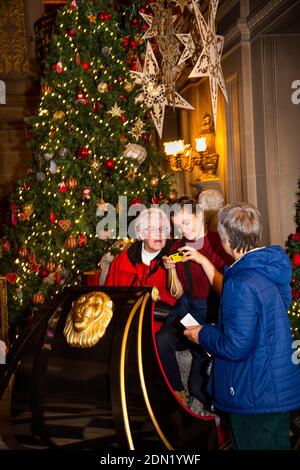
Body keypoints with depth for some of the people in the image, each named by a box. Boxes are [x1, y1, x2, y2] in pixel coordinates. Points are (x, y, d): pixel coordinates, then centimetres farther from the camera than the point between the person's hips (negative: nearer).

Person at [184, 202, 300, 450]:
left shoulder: (241, 284, -27)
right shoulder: (273, 267, 0)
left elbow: (235, 347, -26)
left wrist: (203, 334, -7)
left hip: (256, 396, -9)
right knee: (277, 443, 23)